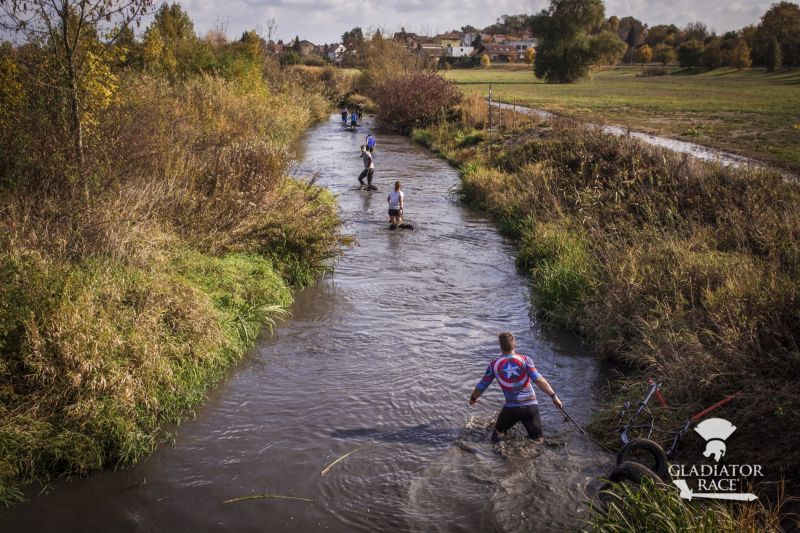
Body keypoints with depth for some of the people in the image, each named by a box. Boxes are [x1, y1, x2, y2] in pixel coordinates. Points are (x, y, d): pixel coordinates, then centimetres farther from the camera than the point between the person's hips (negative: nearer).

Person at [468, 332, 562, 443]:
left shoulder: (494, 364, -2)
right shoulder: (524, 360, -7)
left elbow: (482, 385, 8)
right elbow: (538, 379, -19)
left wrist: (473, 398, 25)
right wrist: (553, 396, -18)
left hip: (511, 408, 1)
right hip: (531, 406, -1)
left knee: (498, 432, 25)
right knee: (538, 439, 11)